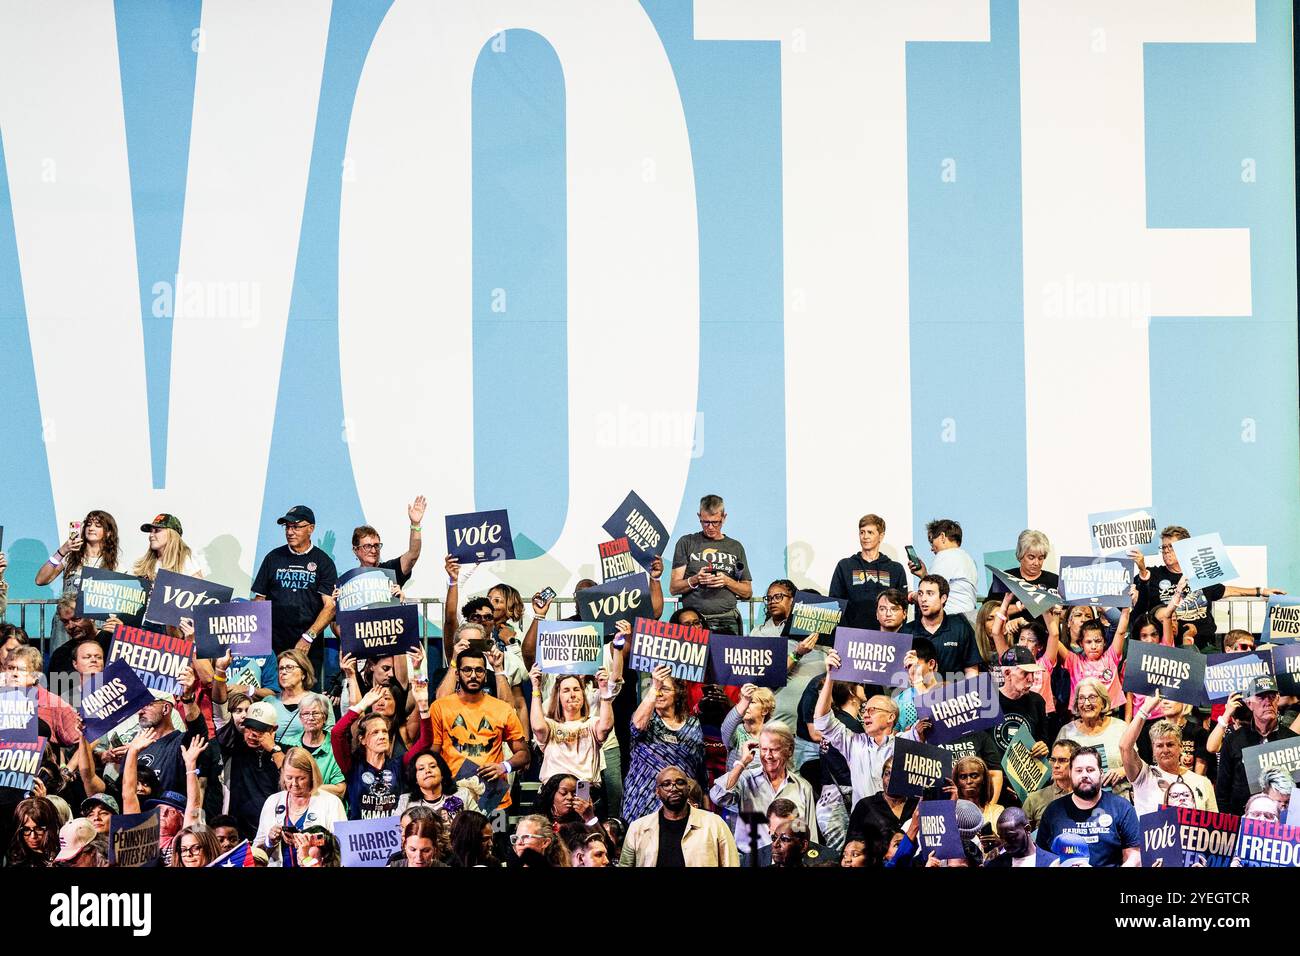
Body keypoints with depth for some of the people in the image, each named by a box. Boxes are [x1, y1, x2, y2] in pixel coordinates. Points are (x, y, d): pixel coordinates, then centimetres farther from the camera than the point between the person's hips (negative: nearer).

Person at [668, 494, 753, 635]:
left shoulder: (735, 547, 17)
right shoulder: (687, 543, 11)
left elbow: (748, 592, 16)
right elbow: (673, 588, 6)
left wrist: (727, 581, -2)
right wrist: (695, 580, -11)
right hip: (694, 621, -2)